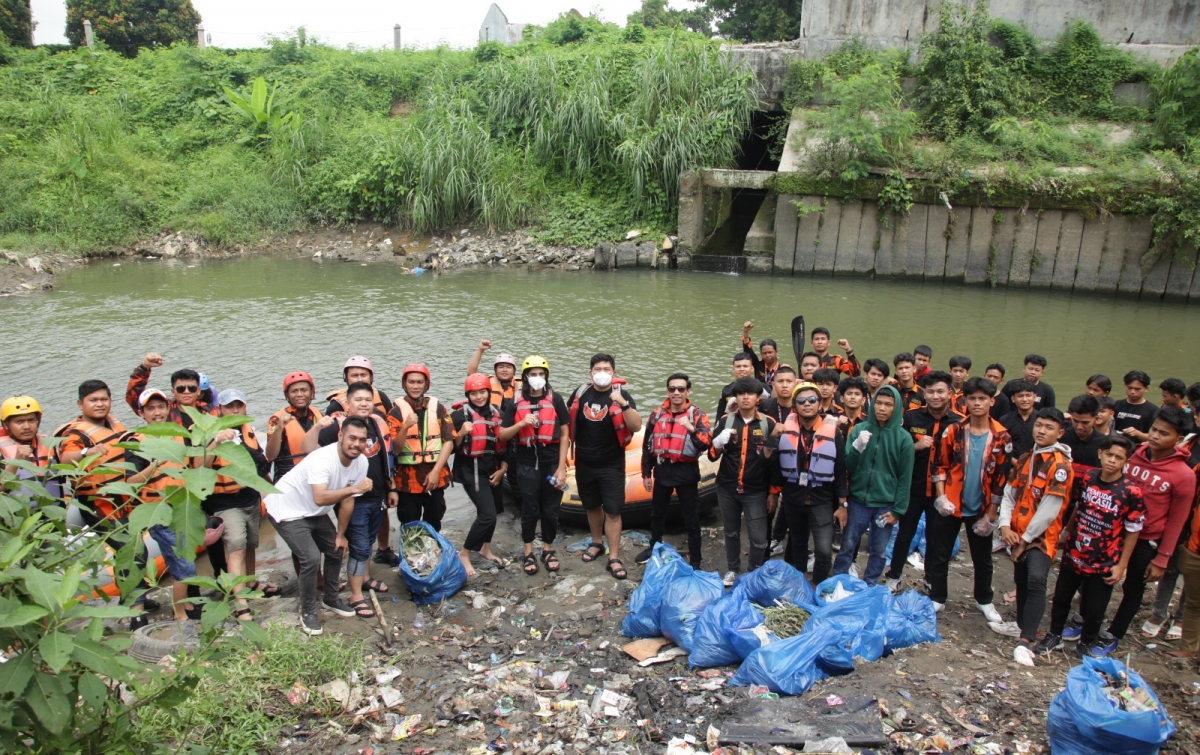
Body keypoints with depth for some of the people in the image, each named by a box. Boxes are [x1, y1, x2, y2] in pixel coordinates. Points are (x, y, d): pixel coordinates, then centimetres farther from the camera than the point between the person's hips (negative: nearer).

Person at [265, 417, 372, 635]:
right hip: (287, 510, -8)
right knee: (311, 558, -17)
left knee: (336, 550, 11)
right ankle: (307, 613, 4)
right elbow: (320, 498, -48)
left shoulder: (361, 462, -13)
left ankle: (331, 598, 35)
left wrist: (341, 534, 2)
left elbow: (347, 500, -2)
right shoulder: (323, 459, -34)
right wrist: (354, 488, -52)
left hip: (315, 513, 8)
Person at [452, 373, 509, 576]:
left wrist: (503, 469, 1)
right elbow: (451, 447, -9)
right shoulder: (460, 415, -9)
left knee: (489, 512, 14)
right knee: (488, 515, -13)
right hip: (472, 471, -6)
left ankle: (485, 549, 36)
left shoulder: (497, 413, 5)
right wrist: (461, 434, -27)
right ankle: (464, 554, 2)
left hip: (493, 469, 6)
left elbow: (505, 443, 10)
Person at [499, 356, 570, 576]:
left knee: (550, 509, 9)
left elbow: (564, 435, 0)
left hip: (551, 461, 0)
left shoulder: (555, 400, -1)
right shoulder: (515, 402, 1)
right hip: (527, 463, 0)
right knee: (530, 509, 7)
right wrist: (522, 423, -17)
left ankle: (548, 549, 26)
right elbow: (502, 435, 1)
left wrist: (561, 467, -6)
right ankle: (528, 552, 22)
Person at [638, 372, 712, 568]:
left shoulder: (697, 415, -8)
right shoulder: (657, 414, 3)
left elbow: (707, 443, -20)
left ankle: (695, 560, 15)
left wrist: (692, 429, -33)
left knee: (691, 518, 4)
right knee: (657, 513, 20)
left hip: (686, 471, -4)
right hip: (662, 469, 4)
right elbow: (647, 445, 9)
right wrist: (646, 474, 9)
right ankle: (654, 548, 40)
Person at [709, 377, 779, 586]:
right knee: (731, 532, 15)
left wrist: (774, 492, -1)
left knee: (759, 538, -2)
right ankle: (732, 570, 32)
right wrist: (717, 444, -21)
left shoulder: (768, 423, -4)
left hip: (756, 491, -2)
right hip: (727, 489, 2)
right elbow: (712, 455, 2)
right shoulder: (726, 421, 0)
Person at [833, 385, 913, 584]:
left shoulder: (903, 438, -3)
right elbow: (846, 466, -3)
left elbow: (905, 478, -1)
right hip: (858, 500, 1)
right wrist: (857, 447, -20)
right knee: (847, 547, 6)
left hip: (886, 505, 0)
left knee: (878, 551, 10)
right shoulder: (859, 429, 0)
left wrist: (898, 509, -4)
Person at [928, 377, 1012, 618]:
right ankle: (937, 598, 22)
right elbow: (940, 465, 1)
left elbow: (1001, 479, -5)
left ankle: (984, 601, 36)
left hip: (981, 509, 0)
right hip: (950, 505, 0)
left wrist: (990, 515, -5)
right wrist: (941, 496, -11)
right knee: (939, 554, 7)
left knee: (982, 558, 16)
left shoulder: (1001, 437, -8)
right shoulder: (953, 431, -6)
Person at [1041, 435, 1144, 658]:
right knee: (1061, 598, 16)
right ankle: (1054, 635, 37)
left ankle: (1087, 643, 36)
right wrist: (1066, 534, 19)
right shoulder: (1088, 477, -5)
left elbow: (1132, 531, -11)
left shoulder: (1131, 492, -17)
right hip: (1073, 554, 3)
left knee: (1094, 608, 10)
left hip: (1104, 563, -3)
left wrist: (1121, 565, -9)